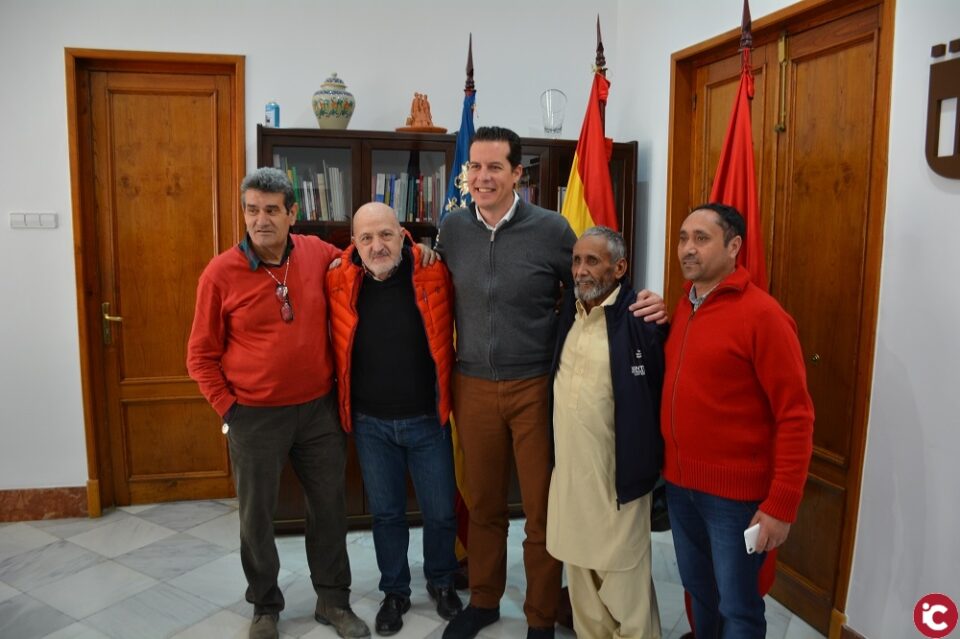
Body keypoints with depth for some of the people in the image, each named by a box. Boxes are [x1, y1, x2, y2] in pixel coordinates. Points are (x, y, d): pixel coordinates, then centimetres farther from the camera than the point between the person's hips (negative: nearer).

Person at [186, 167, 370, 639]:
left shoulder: (319, 254, -3)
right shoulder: (221, 273, -9)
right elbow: (201, 356, -1)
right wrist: (227, 408, -6)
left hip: (320, 410, 2)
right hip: (255, 418, -2)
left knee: (329, 506, 13)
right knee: (257, 516, 12)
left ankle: (333, 600, 33)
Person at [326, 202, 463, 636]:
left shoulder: (434, 275, -12)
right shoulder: (339, 282, -8)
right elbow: (334, 344, 7)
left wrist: (450, 395, -2)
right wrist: (346, 405, 4)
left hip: (426, 419, -1)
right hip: (370, 423, 1)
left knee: (440, 512, 11)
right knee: (385, 513, 15)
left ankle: (441, 581, 38)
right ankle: (394, 592, 37)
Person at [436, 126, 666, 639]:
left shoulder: (550, 229, -8)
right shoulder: (453, 228, 1)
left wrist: (642, 307, -16)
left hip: (535, 387, -2)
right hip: (473, 387, 3)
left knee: (542, 509, 9)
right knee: (482, 504, 17)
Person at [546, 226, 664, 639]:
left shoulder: (639, 319, -16)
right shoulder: (568, 313, 6)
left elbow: (660, 393, -15)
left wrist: (647, 463, -13)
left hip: (616, 474, -6)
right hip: (568, 468, 7)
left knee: (622, 575, 8)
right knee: (580, 566, 20)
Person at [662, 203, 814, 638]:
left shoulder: (762, 315, -14)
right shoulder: (682, 308, 7)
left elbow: (795, 416, -15)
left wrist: (781, 505, -16)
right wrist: (670, 465, 5)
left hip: (736, 491, -6)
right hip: (679, 482, 6)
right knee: (698, 593, 21)